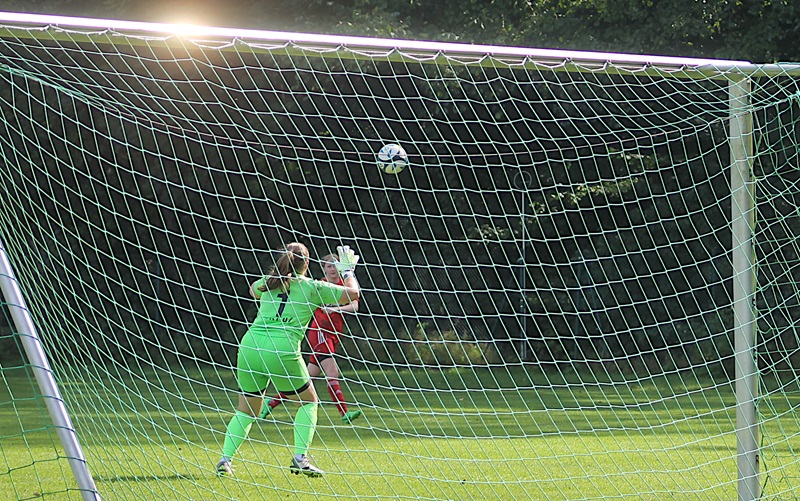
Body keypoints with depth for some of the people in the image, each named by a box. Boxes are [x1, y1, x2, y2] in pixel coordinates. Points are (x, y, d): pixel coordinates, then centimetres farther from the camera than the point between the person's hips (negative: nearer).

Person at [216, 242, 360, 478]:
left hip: (249, 347, 4)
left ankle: (225, 459, 3)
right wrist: (348, 270, 32)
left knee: (247, 409, 19)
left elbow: (253, 289, 45)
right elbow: (353, 293, 15)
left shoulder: (268, 282, 19)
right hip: (283, 352, -4)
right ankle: (300, 458, 5)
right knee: (308, 402, 19)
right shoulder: (312, 288, 8)